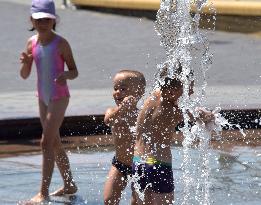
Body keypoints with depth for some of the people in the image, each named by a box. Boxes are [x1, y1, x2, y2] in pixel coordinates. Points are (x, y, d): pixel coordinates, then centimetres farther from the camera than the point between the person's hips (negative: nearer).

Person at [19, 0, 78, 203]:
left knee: (47, 142, -14)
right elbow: (24, 75, 4)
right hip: (43, 97, 7)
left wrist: (65, 75, -29)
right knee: (55, 143, 15)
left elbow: (74, 71, -7)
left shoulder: (61, 44, -14)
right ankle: (69, 184, 29)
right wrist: (25, 63, -17)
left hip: (59, 97, -7)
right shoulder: (32, 43, 1)